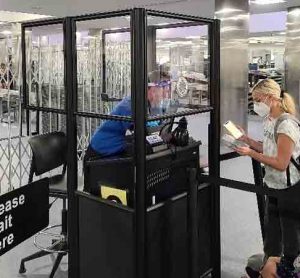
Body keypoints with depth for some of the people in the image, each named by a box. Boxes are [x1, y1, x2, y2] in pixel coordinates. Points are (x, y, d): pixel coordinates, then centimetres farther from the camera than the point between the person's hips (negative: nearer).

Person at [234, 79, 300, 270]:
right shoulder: (270, 121, 5)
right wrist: (247, 139, 3)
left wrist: (251, 153, -22)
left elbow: (281, 163, -23)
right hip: (273, 187, 9)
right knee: (271, 235, 21)